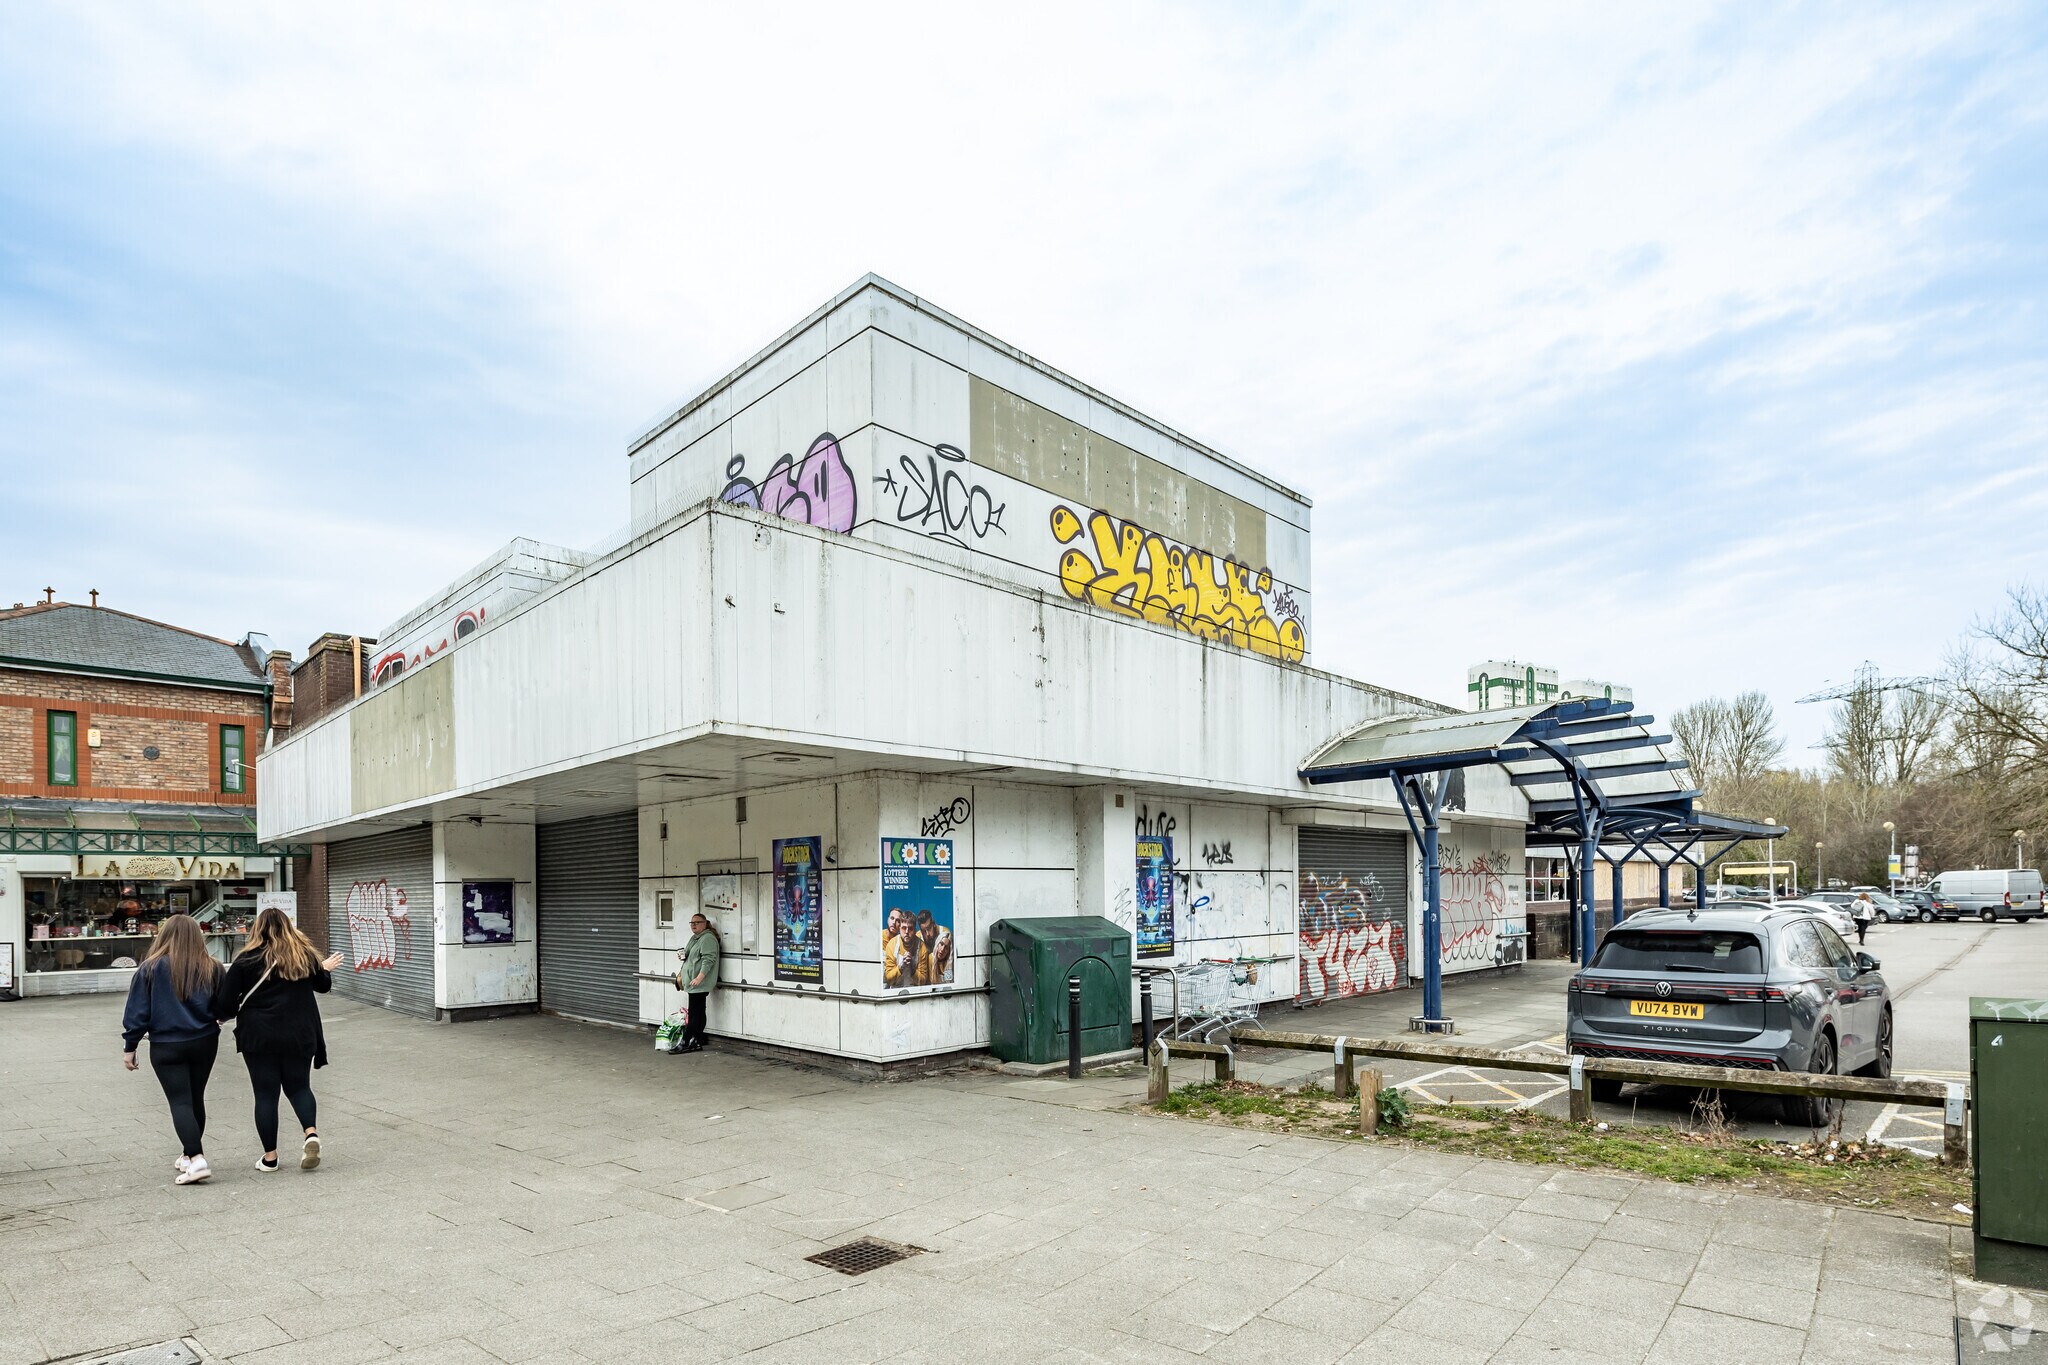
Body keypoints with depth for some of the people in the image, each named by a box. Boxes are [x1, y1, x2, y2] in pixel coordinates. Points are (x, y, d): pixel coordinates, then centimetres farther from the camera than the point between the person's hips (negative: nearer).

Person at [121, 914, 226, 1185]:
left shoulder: (150, 968, -7)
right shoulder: (211, 968, -2)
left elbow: (137, 1010, -5)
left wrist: (130, 1046, 4)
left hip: (166, 1047, -3)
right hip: (204, 1043, 3)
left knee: (180, 1102, -3)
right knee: (196, 1099, 16)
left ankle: (197, 1159, -15)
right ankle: (191, 1155, 29)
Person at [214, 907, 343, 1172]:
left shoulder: (247, 960, -7)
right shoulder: (305, 955, 0)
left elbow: (225, 1003, -5)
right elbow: (323, 986, 15)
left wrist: (223, 1014, 17)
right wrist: (325, 968, 35)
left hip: (259, 1037, -2)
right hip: (299, 1036, 2)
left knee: (266, 1093, 8)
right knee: (299, 1086, 16)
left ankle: (269, 1157, 13)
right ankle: (311, 1133, -9)